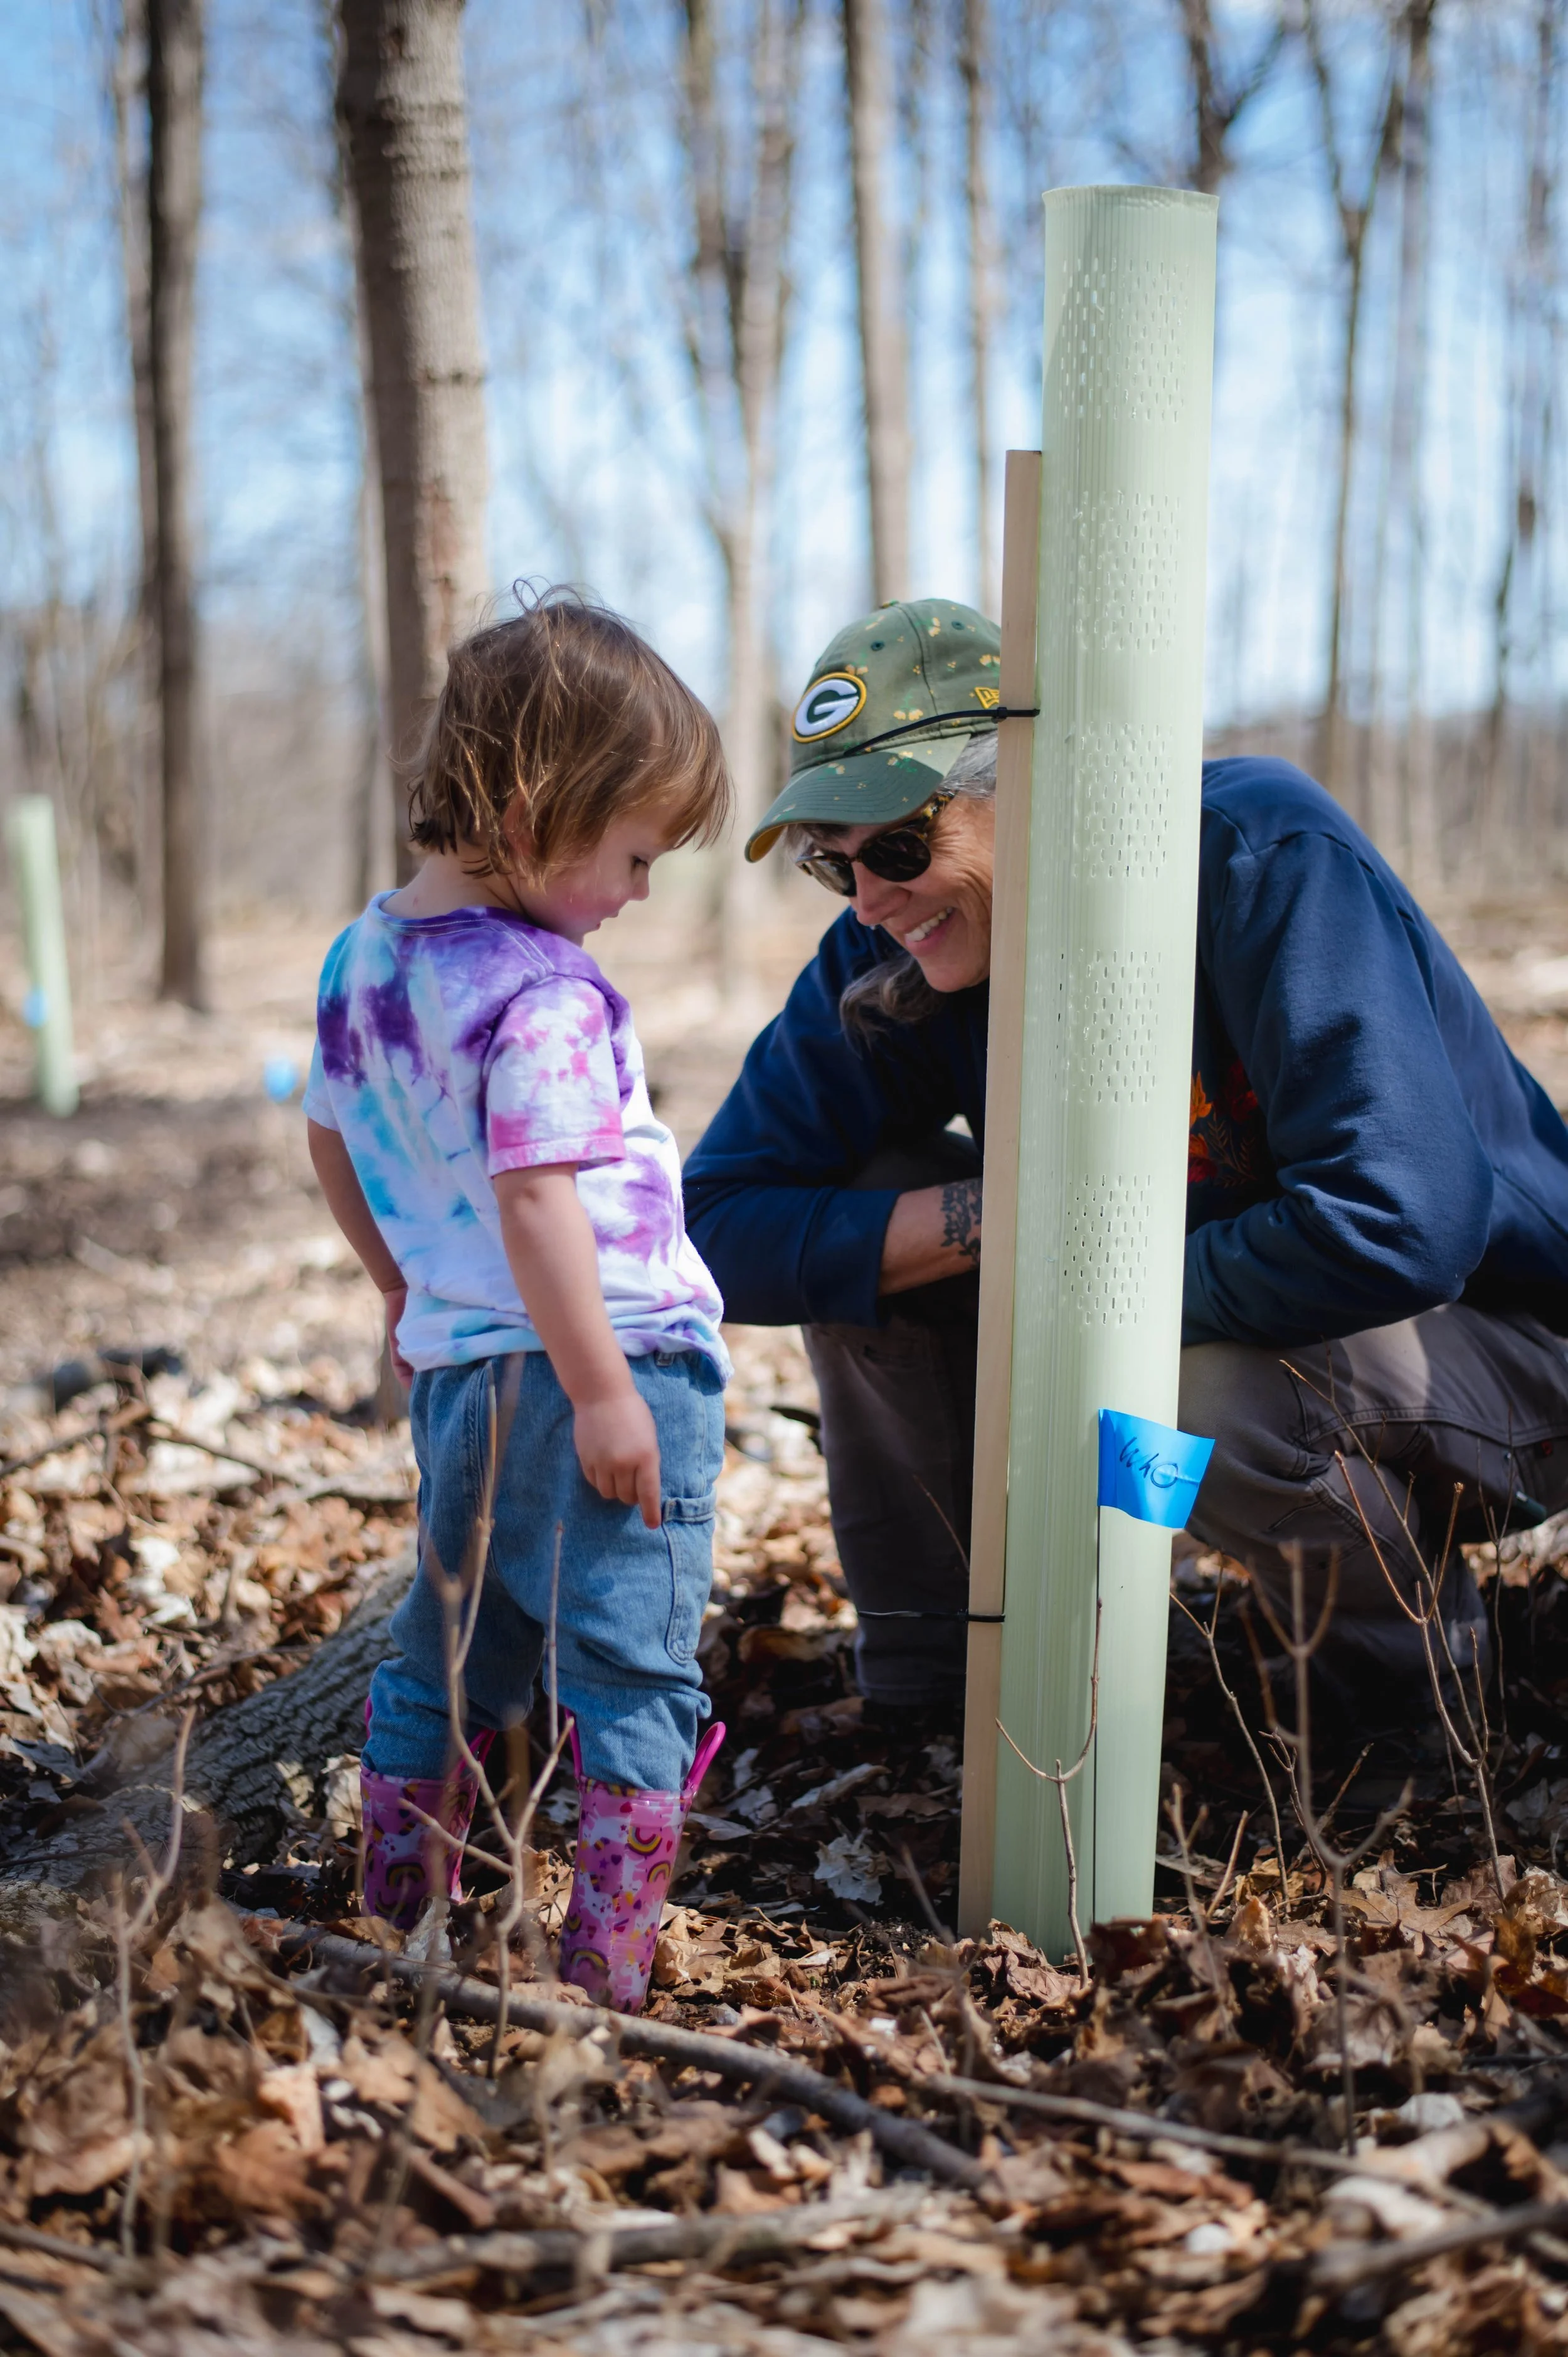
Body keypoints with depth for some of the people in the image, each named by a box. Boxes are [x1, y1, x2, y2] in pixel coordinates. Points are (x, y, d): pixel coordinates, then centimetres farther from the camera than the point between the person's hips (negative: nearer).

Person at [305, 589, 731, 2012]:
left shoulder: (363, 953, 7)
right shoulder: (544, 995, -20)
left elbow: (332, 1144, 17)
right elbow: (536, 1201, -26)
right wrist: (600, 1388, -22)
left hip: (455, 1362, 8)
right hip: (598, 1360, -8)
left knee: (449, 1647, 21)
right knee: (634, 1668, 2)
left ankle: (394, 1913, 31)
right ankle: (609, 1966, 4)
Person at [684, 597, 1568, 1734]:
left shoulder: (1261, 859, -27)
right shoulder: (895, 955, -10)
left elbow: (1394, 1227, -36)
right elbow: (718, 1230, -13)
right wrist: (994, 1216, -26)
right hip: (1179, 1333, 6)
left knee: (1223, 1396, -38)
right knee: (871, 1202, -11)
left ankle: (1417, 1671, -4)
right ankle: (925, 1674, 1)